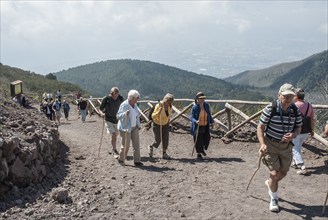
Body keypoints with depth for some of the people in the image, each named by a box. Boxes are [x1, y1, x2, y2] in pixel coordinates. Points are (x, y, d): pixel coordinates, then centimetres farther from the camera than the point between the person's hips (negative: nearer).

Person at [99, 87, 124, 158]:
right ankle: (115, 151, -4)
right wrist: (102, 113, -28)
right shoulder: (106, 99, -17)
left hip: (117, 120, 3)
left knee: (115, 135, 14)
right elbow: (101, 109, -8)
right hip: (109, 120, -3)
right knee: (113, 135, -15)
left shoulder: (120, 98, -9)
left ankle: (114, 150, 33)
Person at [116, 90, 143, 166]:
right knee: (125, 145, 0)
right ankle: (121, 159, 20)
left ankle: (137, 161, 9)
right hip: (125, 128, -7)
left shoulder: (135, 105, 10)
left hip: (134, 127, 7)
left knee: (137, 144, 2)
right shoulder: (124, 105, -14)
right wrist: (125, 114, -32)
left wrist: (138, 125, 16)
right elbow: (118, 115, -14)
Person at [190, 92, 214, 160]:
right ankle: (199, 154, 19)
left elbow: (209, 114, 12)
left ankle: (202, 149, 34)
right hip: (198, 126, -4)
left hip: (206, 126, 4)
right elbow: (192, 117, -12)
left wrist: (211, 122, 12)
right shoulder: (195, 107, -14)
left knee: (207, 138, 4)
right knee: (198, 140, 1)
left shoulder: (206, 105, -1)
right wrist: (196, 121, -31)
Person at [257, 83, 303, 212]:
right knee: (275, 173, -9)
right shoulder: (270, 109, -19)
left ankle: (270, 183, 51)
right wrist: (262, 144, -26)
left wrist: (292, 135, -20)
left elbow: (298, 128, 4)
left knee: (283, 173, 18)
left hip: (286, 146, 4)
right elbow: (260, 127, -13)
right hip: (270, 144, -4)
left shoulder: (296, 111, -7)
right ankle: (274, 199, 17)